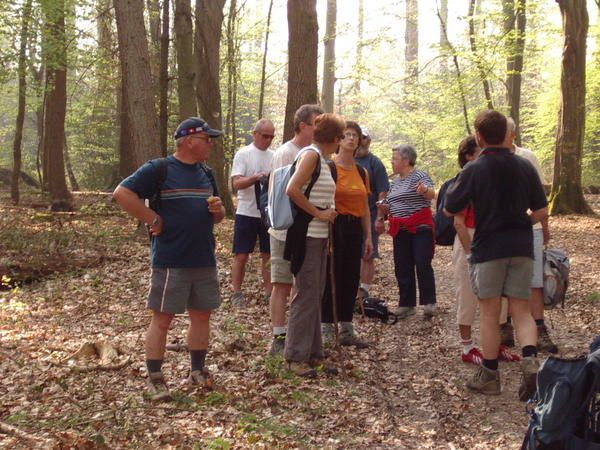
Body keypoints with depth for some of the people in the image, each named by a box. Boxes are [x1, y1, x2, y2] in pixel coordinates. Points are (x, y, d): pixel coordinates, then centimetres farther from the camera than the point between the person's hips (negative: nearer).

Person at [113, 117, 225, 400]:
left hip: (205, 260, 7)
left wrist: (218, 210, 0)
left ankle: (197, 372, 27)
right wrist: (154, 220, -16)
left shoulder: (206, 173, 15)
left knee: (201, 315, 13)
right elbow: (122, 193, -16)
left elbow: (217, 217, 23)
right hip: (170, 261, -7)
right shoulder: (158, 169, -8)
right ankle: (154, 379, 9)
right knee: (162, 318, 0)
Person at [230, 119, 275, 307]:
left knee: (269, 255, 8)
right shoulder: (243, 154, -3)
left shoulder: (274, 156, 10)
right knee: (241, 255, 1)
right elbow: (236, 183, -12)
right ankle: (236, 293, 9)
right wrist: (256, 177, -27)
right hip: (247, 212, -4)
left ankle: (268, 293, 15)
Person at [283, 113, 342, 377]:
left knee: (316, 295, 13)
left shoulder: (321, 159, 15)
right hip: (307, 236, -9)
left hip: (320, 236, 9)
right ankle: (296, 357, 2)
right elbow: (292, 189, -23)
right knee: (306, 295, -5)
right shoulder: (311, 154, -12)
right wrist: (319, 213, -17)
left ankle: (312, 351, 21)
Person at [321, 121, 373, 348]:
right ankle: (326, 329, 7)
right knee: (331, 277, -2)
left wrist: (368, 236, 13)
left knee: (351, 278, 9)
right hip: (334, 226, -6)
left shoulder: (361, 172, 13)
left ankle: (347, 329, 18)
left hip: (354, 228, 6)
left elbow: (365, 207, 16)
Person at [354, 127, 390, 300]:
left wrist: (380, 218, -13)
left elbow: (382, 193, -6)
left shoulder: (374, 163, -1)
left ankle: (364, 289, 6)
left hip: (368, 215, -4)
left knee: (367, 255, 0)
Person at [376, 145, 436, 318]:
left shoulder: (419, 176, -6)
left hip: (420, 227, -7)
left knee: (423, 265, -8)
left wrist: (425, 190, -43)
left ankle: (429, 303, 0)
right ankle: (406, 304, 13)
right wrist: (380, 216, 8)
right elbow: (388, 204, 26)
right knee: (402, 268, 7)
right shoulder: (395, 182, 18)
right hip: (400, 230, 7)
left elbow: (432, 194, -21)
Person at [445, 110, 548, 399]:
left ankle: (489, 376, 15)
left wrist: (457, 185, 11)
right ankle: (530, 361, -13)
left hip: (488, 248, -3)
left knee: (489, 313, 8)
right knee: (521, 310, 10)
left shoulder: (473, 170, -10)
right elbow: (541, 211, 4)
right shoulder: (525, 167, 1)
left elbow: (450, 209, -5)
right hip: (521, 247, 3)